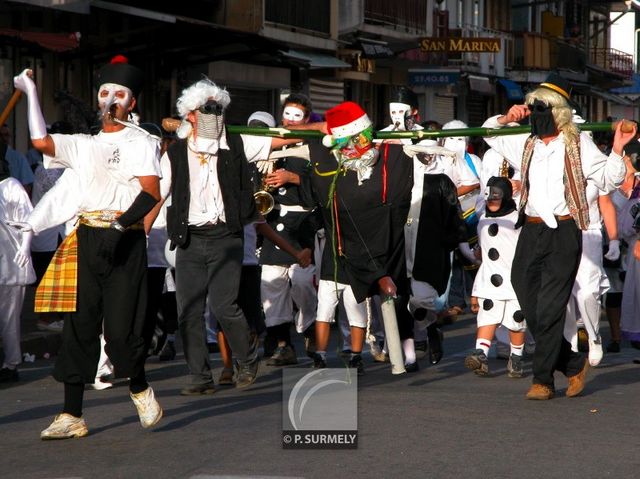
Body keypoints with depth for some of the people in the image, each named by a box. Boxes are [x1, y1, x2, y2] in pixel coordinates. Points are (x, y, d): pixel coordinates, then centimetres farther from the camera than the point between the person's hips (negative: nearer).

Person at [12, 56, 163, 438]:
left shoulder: (141, 143, 5)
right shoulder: (83, 145, 19)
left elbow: (152, 193, -7)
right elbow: (40, 141, 5)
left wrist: (122, 224, -20)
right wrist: (32, 92, 9)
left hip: (126, 239, -4)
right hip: (87, 239, 4)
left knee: (122, 326, -9)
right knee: (80, 326, 1)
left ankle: (140, 389, 19)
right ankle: (72, 416, 4)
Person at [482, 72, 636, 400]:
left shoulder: (578, 144, 2)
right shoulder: (526, 144, 16)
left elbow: (607, 179, 0)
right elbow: (489, 133, 29)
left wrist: (617, 149, -16)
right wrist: (506, 118, 9)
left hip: (563, 233, -5)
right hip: (531, 231, 6)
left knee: (550, 309, -8)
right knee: (531, 308, 6)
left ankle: (542, 379, -1)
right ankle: (574, 365, 21)